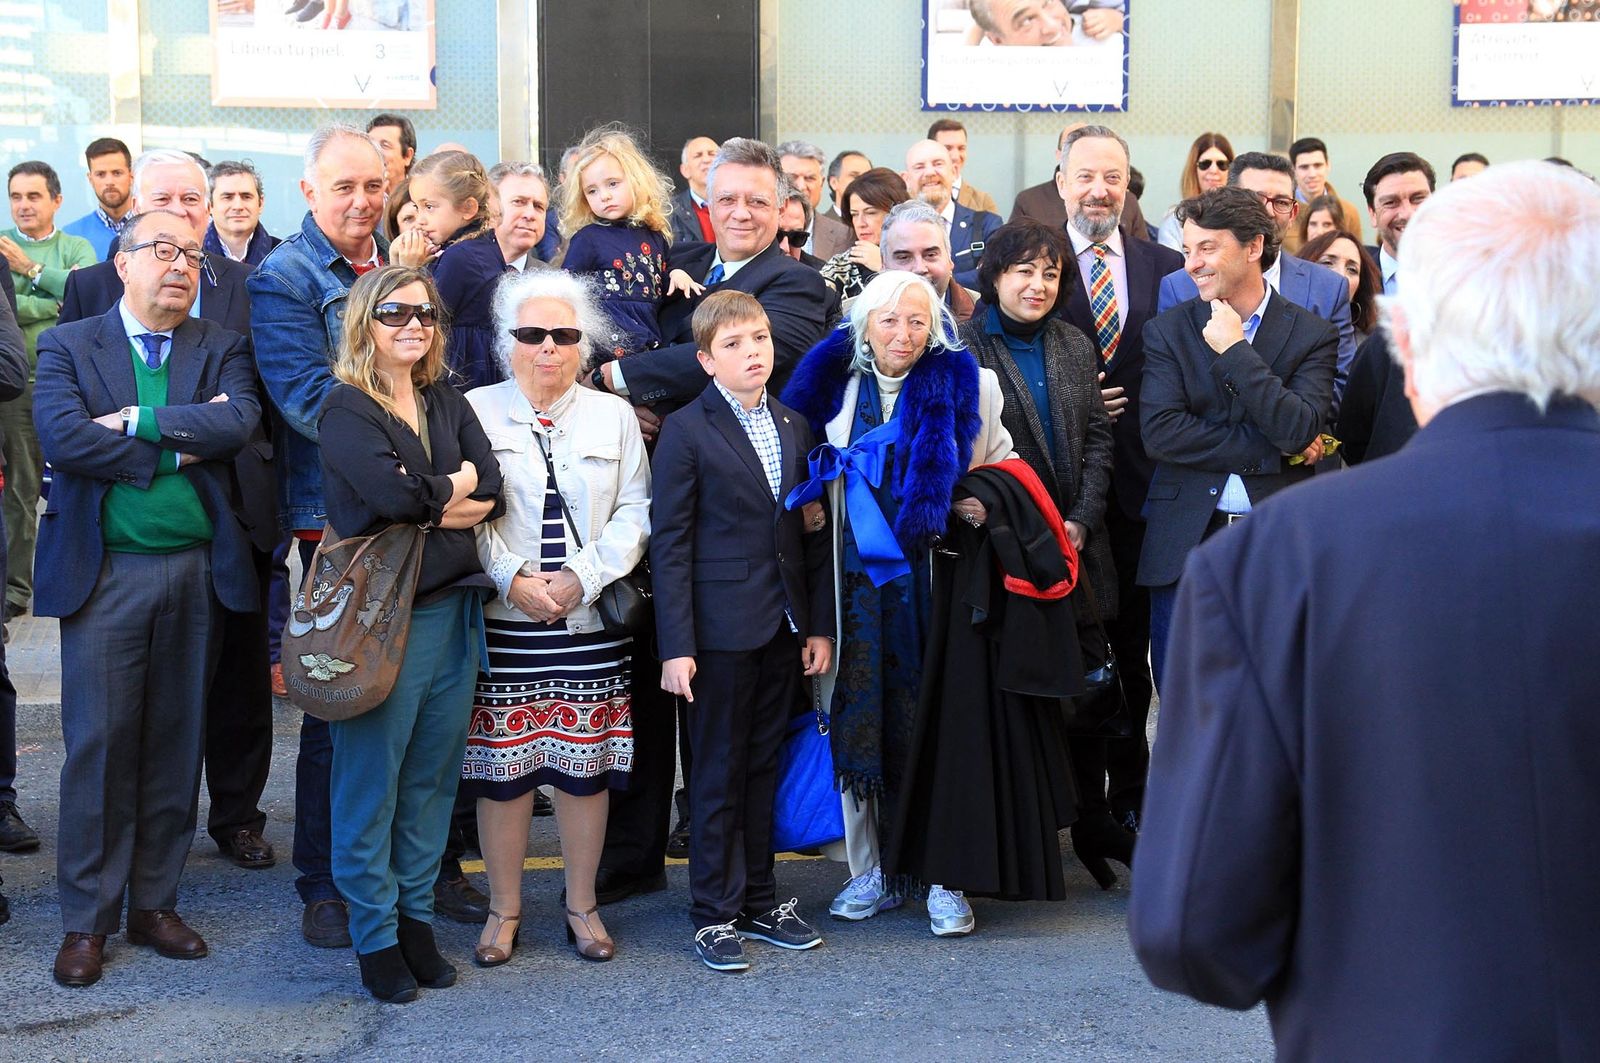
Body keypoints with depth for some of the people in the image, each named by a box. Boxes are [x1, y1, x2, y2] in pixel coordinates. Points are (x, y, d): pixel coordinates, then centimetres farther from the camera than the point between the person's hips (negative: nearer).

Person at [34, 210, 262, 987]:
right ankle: (86, 919, 9)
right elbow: (64, 438, -14)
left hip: (197, 571, 2)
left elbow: (238, 422, -11)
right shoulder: (69, 347, 4)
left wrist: (139, 420, -17)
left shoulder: (222, 349, 9)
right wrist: (181, 448, -12)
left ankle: (154, 903, 20)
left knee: (176, 743, 8)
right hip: (104, 572, -2)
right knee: (98, 743, -1)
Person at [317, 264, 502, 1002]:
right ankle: (375, 936, 11)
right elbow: (390, 495, -20)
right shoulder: (345, 409, -4)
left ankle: (416, 915, 21)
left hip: (453, 609, 6)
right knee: (370, 781, 1)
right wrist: (454, 487, -4)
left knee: (432, 776, 10)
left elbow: (491, 497, 1)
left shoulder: (447, 403, 13)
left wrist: (422, 499, -11)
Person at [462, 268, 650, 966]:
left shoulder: (613, 416, 10)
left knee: (585, 764, 4)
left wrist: (583, 576, -10)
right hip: (503, 621, -2)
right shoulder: (474, 412, 4)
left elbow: (634, 514, 4)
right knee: (502, 765, 0)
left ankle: (583, 906, 18)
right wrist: (514, 580, -14)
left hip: (591, 621, 2)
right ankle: (504, 911, 14)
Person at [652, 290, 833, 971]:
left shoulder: (794, 427, 11)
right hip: (722, 628, -5)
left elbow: (811, 532, 13)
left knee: (764, 766, 13)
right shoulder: (686, 431, -6)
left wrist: (820, 624, 8)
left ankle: (759, 899, 23)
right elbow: (669, 544, -8)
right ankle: (714, 913, 12)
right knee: (718, 775, 3)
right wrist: (675, 646, -13)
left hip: (784, 630, 5)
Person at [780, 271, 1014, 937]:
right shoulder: (836, 387, 8)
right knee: (861, 723, 4)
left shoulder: (964, 386, 2)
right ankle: (875, 870, 15)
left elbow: (1002, 466, 11)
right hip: (858, 576, 2)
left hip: (936, 575, -2)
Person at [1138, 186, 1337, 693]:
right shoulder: (1167, 331, 4)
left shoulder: (1311, 334, 2)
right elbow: (1160, 432, -9)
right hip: (1185, 544, 1)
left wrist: (1234, 351, -12)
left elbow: (1300, 431, -13)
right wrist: (1269, 450, -12)